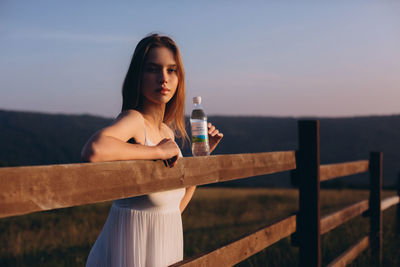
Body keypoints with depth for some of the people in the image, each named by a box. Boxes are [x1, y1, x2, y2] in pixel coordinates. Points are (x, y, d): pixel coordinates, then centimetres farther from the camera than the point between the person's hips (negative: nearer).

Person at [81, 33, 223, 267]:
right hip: (132, 248, -7)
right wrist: (158, 151, -25)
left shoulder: (168, 131, 7)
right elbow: (93, 150, -39)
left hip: (167, 246, 8)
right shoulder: (133, 119, -15)